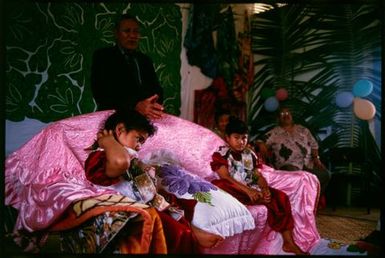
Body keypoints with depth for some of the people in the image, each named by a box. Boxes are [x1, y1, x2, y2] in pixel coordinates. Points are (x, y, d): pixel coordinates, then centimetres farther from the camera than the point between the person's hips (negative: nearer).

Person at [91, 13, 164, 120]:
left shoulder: (145, 60, 20)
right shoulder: (102, 56, 4)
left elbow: (157, 89, 12)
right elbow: (101, 93, -9)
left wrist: (155, 104, -11)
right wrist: (135, 105, -22)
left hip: (145, 117, 4)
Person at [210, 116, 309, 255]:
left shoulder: (250, 154, 16)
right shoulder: (221, 154, -2)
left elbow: (258, 175, 11)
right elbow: (225, 177, -15)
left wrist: (265, 189, -12)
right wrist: (247, 190, -26)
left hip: (252, 190, 5)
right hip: (234, 191, -5)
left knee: (281, 197, -16)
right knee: (217, 185, -37)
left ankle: (289, 242, -15)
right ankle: (260, 200, -36)